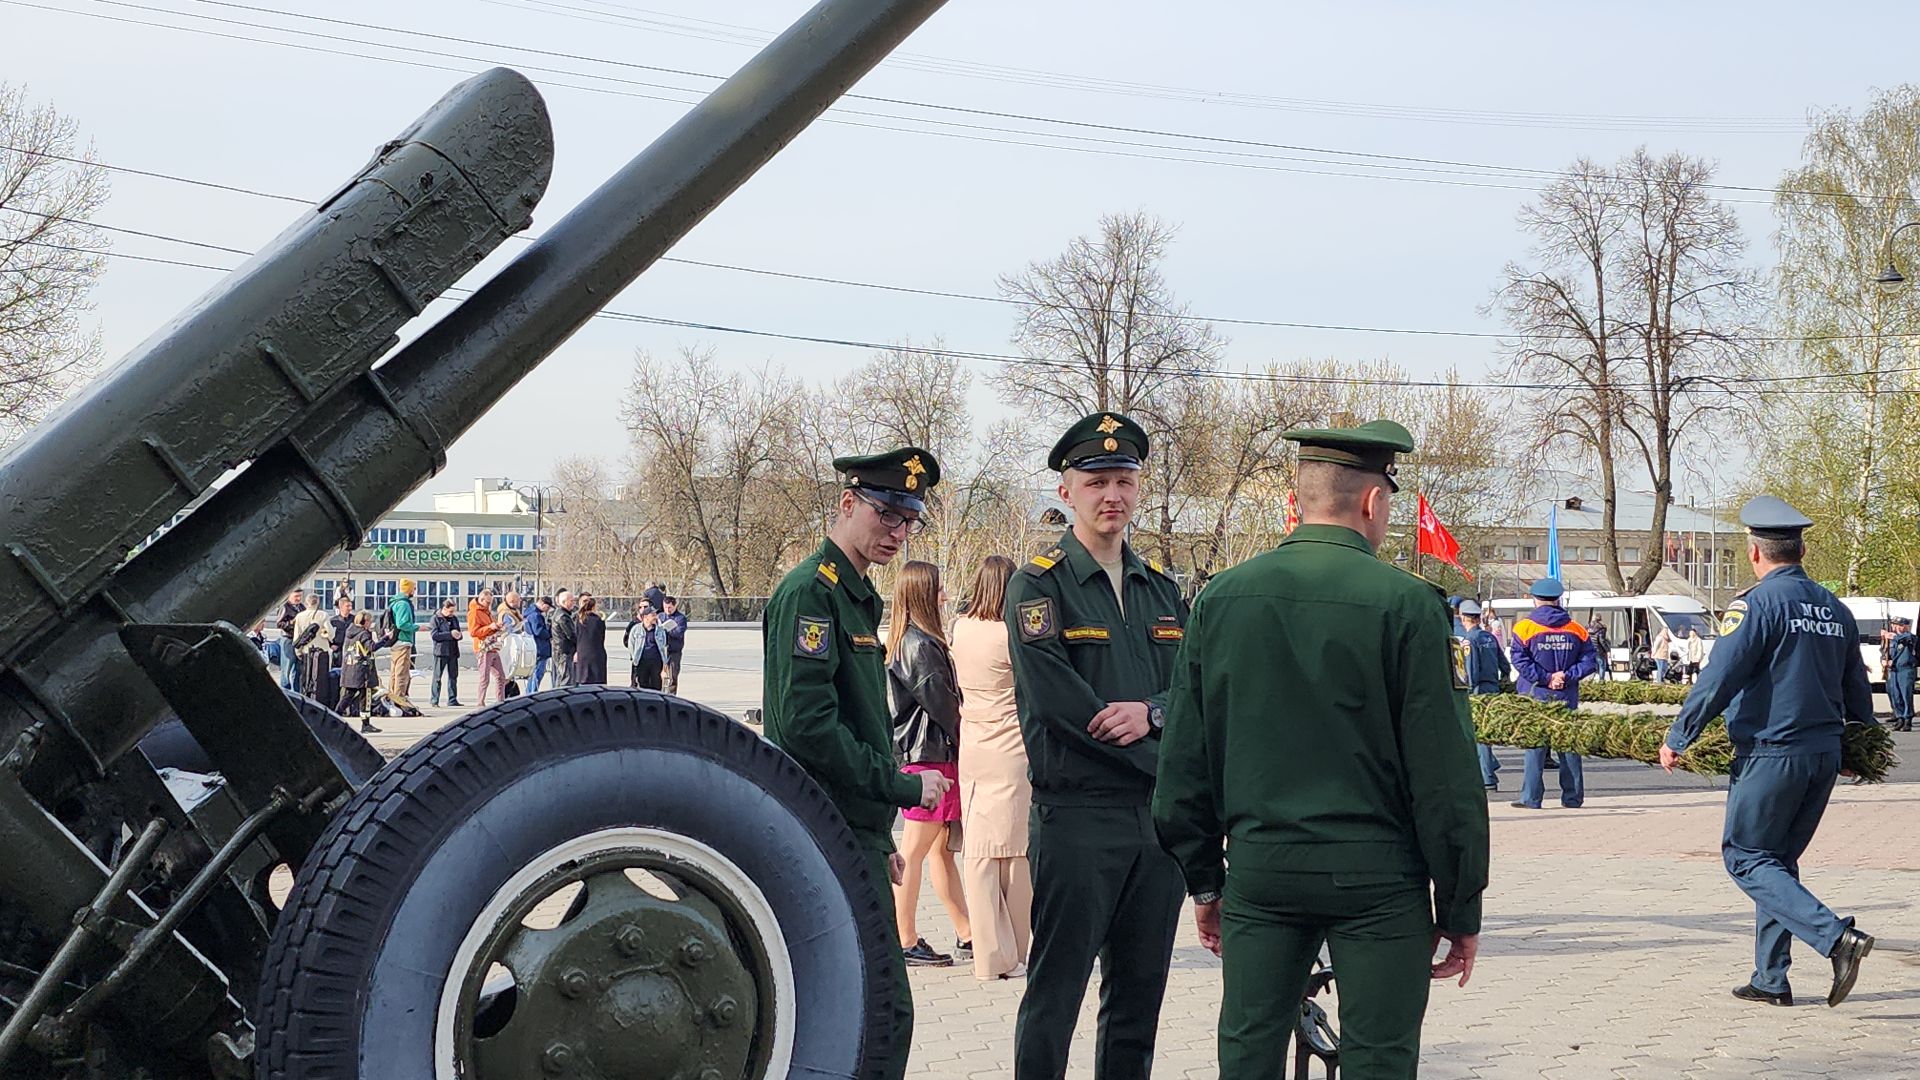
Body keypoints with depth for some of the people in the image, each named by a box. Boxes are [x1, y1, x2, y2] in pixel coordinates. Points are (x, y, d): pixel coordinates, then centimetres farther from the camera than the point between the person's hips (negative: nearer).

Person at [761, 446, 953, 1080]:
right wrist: (904, 787, -14)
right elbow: (807, 727, -22)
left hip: (852, 831, 10)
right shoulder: (811, 591, -12)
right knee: (883, 1011, -11)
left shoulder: (857, 597, 19)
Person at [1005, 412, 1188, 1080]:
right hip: (1076, 816, -6)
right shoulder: (1038, 587, -3)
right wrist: (1163, 763, -9)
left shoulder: (1162, 591, 16)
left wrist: (1150, 713, -13)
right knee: (1055, 993, -3)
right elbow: (1056, 702, -13)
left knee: (1140, 996, 10)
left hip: (1160, 817, 6)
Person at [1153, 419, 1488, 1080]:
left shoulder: (1222, 598, 4)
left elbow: (1184, 759, 8)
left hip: (1258, 875, 4)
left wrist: (1203, 879, 17)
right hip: (1378, 878, -3)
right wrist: (1461, 908, 0)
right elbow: (1444, 771, -8)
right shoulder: (1407, 604, -8)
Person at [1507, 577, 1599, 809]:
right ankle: (1573, 797, 12)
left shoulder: (1525, 627, -4)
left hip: (1536, 695, -3)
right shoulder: (1576, 629, 6)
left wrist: (1545, 678, -9)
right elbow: (1590, 661, 1)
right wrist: (1567, 676, -5)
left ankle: (1531, 798, -5)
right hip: (1567, 697, 3)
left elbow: (1521, 661, -13)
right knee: (1569, 744, 9)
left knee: (1534, 745, -1)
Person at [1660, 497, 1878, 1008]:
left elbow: (1718, 679, -16)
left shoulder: (1757, 603, -12)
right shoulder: (1834, 608, 12)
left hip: (1771, 754, -8)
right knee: (1777, 859, 16)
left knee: (1746, 857, 0)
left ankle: (1836, 937, -16)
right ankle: (1771, 979, 15)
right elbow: (1857, 691, 19)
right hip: (1824, 756, 8)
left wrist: (1676, 739, -7)